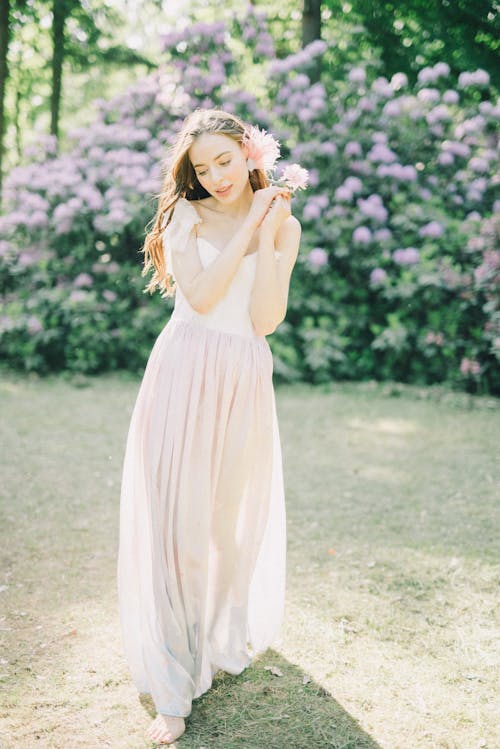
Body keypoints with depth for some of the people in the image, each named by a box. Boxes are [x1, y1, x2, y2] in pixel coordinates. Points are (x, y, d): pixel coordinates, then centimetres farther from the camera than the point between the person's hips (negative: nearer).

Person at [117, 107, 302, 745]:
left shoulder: (283, 225, 7)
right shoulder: (186, 215, 4)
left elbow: (265, 319, -5)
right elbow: (199, 294, -13)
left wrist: (266, 231, -9)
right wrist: (247, 226, -9)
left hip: (243, 381, 2)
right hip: (182, 374, -1)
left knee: (235, 518, 13)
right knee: (175, 521, -3)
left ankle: (230, 637, 43)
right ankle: (173, 690, 8)